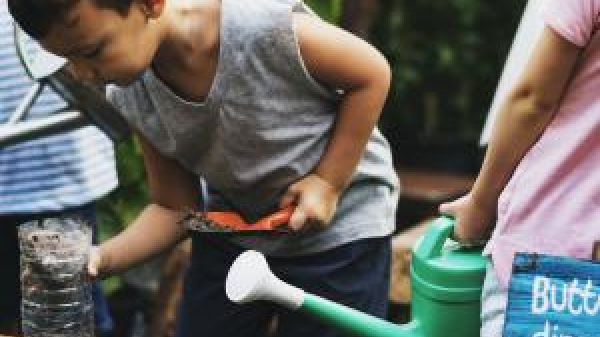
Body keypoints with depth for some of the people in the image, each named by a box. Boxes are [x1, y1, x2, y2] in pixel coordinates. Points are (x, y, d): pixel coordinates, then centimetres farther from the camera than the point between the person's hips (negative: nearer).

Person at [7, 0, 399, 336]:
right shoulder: (131, 98, -14)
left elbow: (372, 75, -16)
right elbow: (176, 208, -3)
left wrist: (329, 182, -18)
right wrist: (103, 258, -20)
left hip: (339, 229, -4)